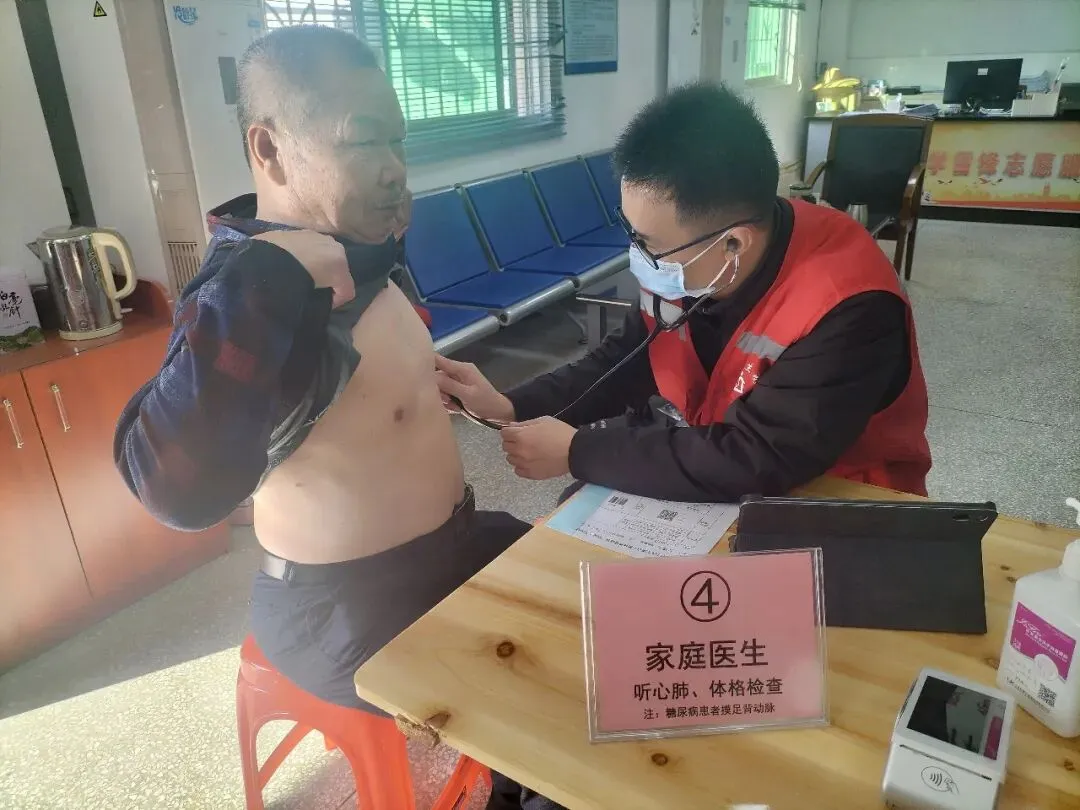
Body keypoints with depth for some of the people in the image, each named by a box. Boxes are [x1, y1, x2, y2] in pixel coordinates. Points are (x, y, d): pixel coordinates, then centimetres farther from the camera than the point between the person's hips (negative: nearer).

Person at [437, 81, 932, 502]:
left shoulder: (847, 309, -32)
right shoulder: (682, 259, -12)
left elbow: (749, 464, -34)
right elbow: (629, 361, 3)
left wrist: (576, 452, -28)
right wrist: (512, 407, -11)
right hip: (714, 475, 6)